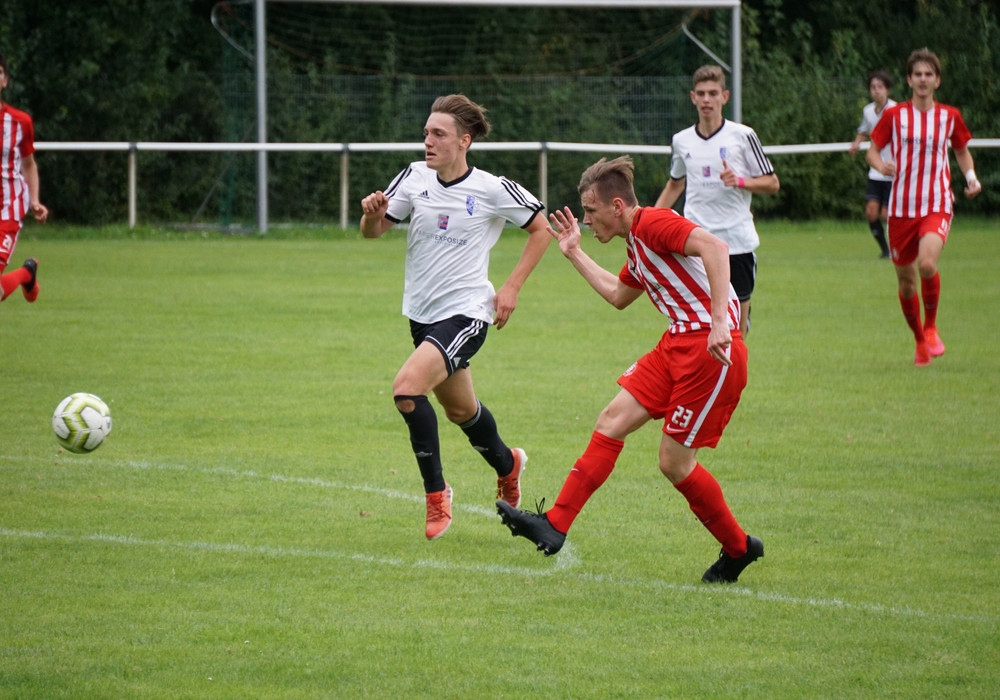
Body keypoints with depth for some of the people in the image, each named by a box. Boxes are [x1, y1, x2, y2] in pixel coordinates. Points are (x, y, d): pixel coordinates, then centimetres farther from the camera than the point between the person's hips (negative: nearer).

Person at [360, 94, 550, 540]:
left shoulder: (492, 190, -13)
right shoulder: (415, 177, -3)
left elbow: (540, 228, 0)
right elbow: (373, 232, 2)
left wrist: (512, 287, -5)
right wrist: (373, 214, -21)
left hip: (466, 312, -6)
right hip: (422, 313, 6)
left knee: (407, 389, -26)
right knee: (460, 409, 22)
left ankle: (436, 494, -11)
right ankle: (507, 466, 52)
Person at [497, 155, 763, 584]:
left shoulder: (655, 224, -14)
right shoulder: (636, 244, 17)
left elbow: (714, 247, -30)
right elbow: (619, 295, 36)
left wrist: (719, 320, -37)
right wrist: (575, 254, 35)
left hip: (712, 349, -10)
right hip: (678, 343, 10)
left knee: (675, 463, -3)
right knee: (611, 422, 4)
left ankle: (738, 548, 15)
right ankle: (554, 525, 3)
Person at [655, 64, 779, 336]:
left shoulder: (743, 136, -1)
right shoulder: (681, 141, 8)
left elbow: (772, 183, 2)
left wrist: (740, 181, -15)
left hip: (737, 241, -2)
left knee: (736, 331, 1)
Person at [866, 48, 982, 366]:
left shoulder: (950, 117, 5)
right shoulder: (894, 116, 1)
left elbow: (962, 150, 19)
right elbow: (872, 150, 6)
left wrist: (971, 177, 1)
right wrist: (881, 165, -17)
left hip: (937, 206, -1)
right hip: (901, 206, 1)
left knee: (927, 263, -27)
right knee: (906, 280, 7)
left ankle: (931, 328, -4)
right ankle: (920, 341, 30)